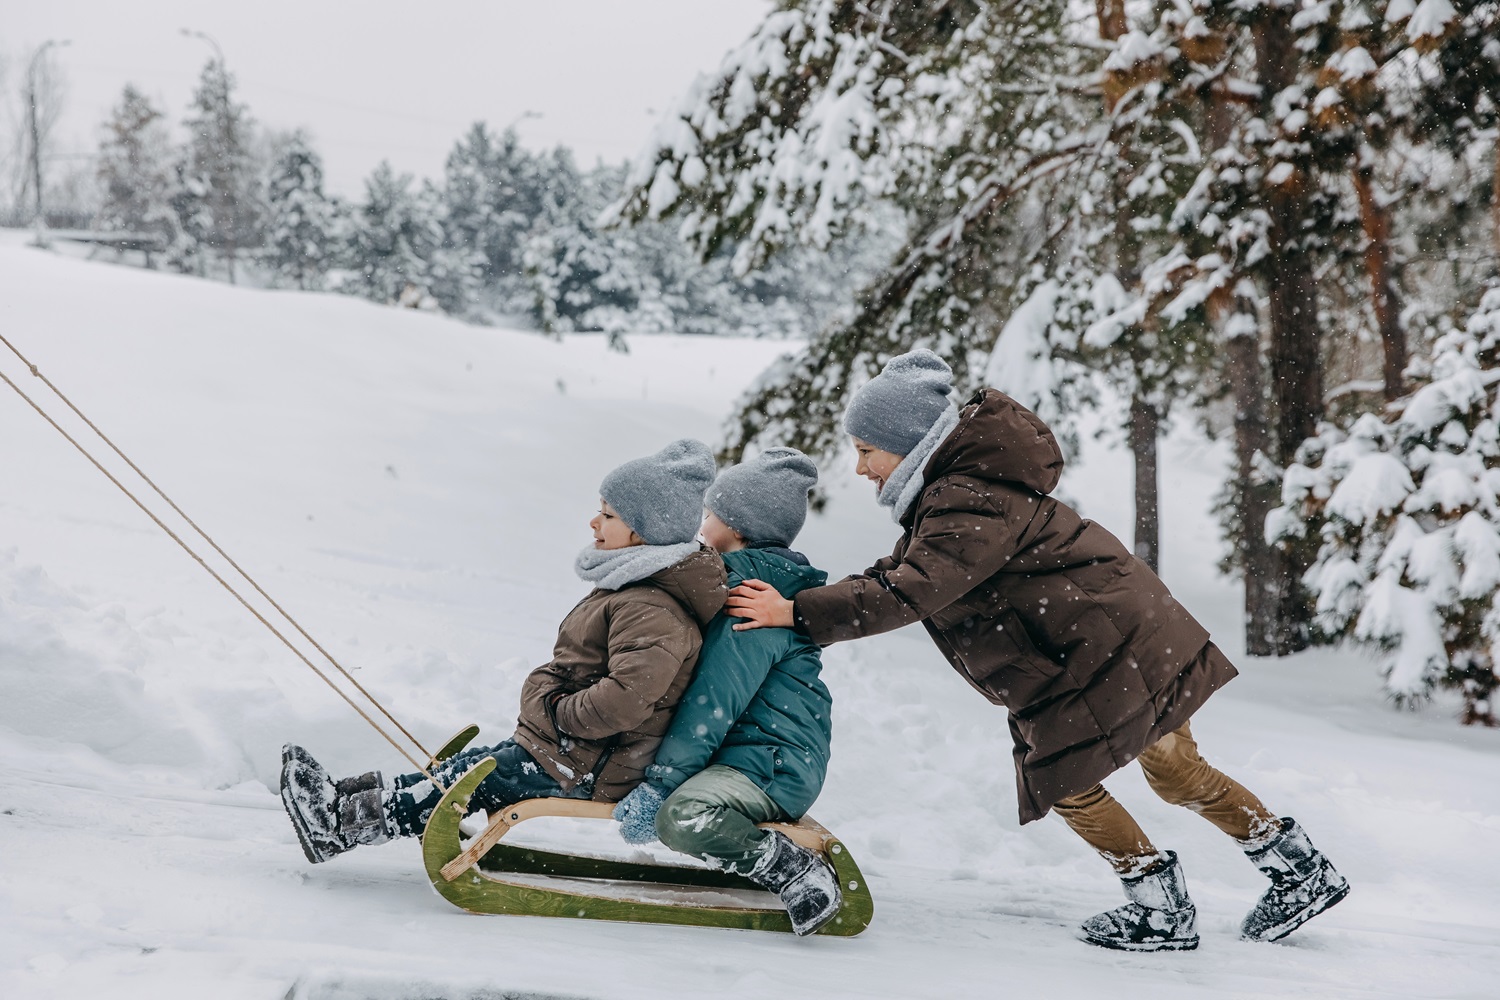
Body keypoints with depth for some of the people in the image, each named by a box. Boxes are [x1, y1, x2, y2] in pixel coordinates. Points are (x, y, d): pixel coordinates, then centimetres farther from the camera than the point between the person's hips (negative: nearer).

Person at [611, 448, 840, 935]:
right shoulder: (773, 585, 17)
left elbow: (714, 701, -23)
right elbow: (706, 689, 26)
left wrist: (659, 784, -23)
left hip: (773, 766, -11)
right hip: (744, 751, 11)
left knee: (682, 817, -34)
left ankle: (801, 875, -20)